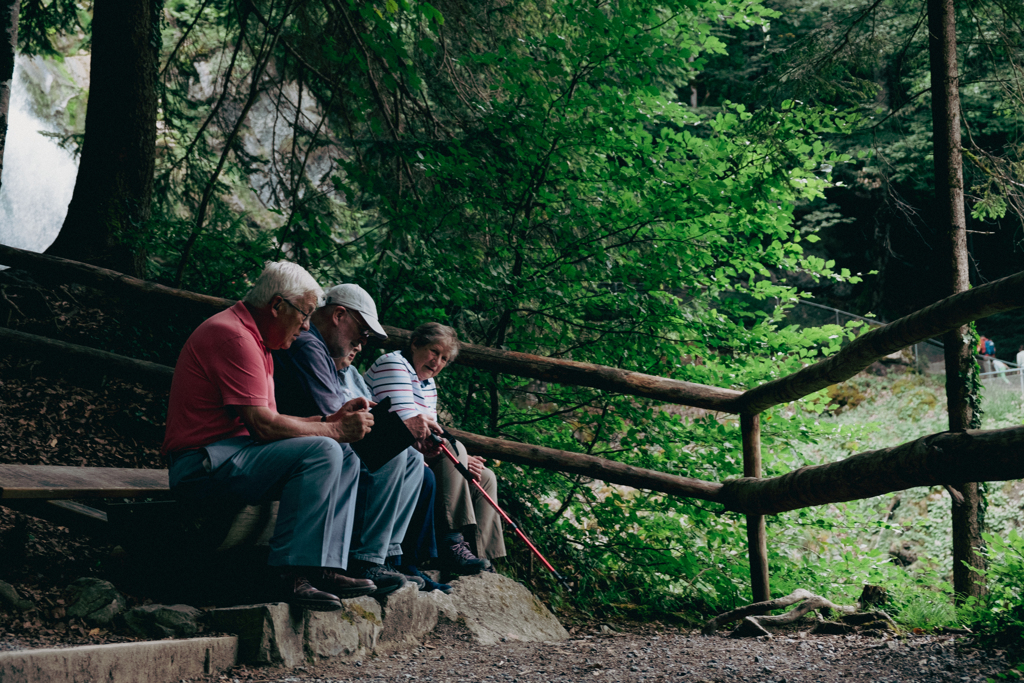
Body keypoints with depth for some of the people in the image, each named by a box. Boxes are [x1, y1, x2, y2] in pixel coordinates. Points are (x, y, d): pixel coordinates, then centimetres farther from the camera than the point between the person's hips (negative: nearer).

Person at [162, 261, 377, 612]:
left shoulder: (255, 341, 21)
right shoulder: (232, 335, -15)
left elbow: (270, 421, 17)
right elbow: (263, 425, -20)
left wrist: (332, 419, 7)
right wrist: (336, 431, -12)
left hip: (231, 456, 11)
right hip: (205, 462, -11)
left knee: (346, 461, 8)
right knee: (322, 452, -26)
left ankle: (326, 568, -5)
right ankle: (292, 574, -25)